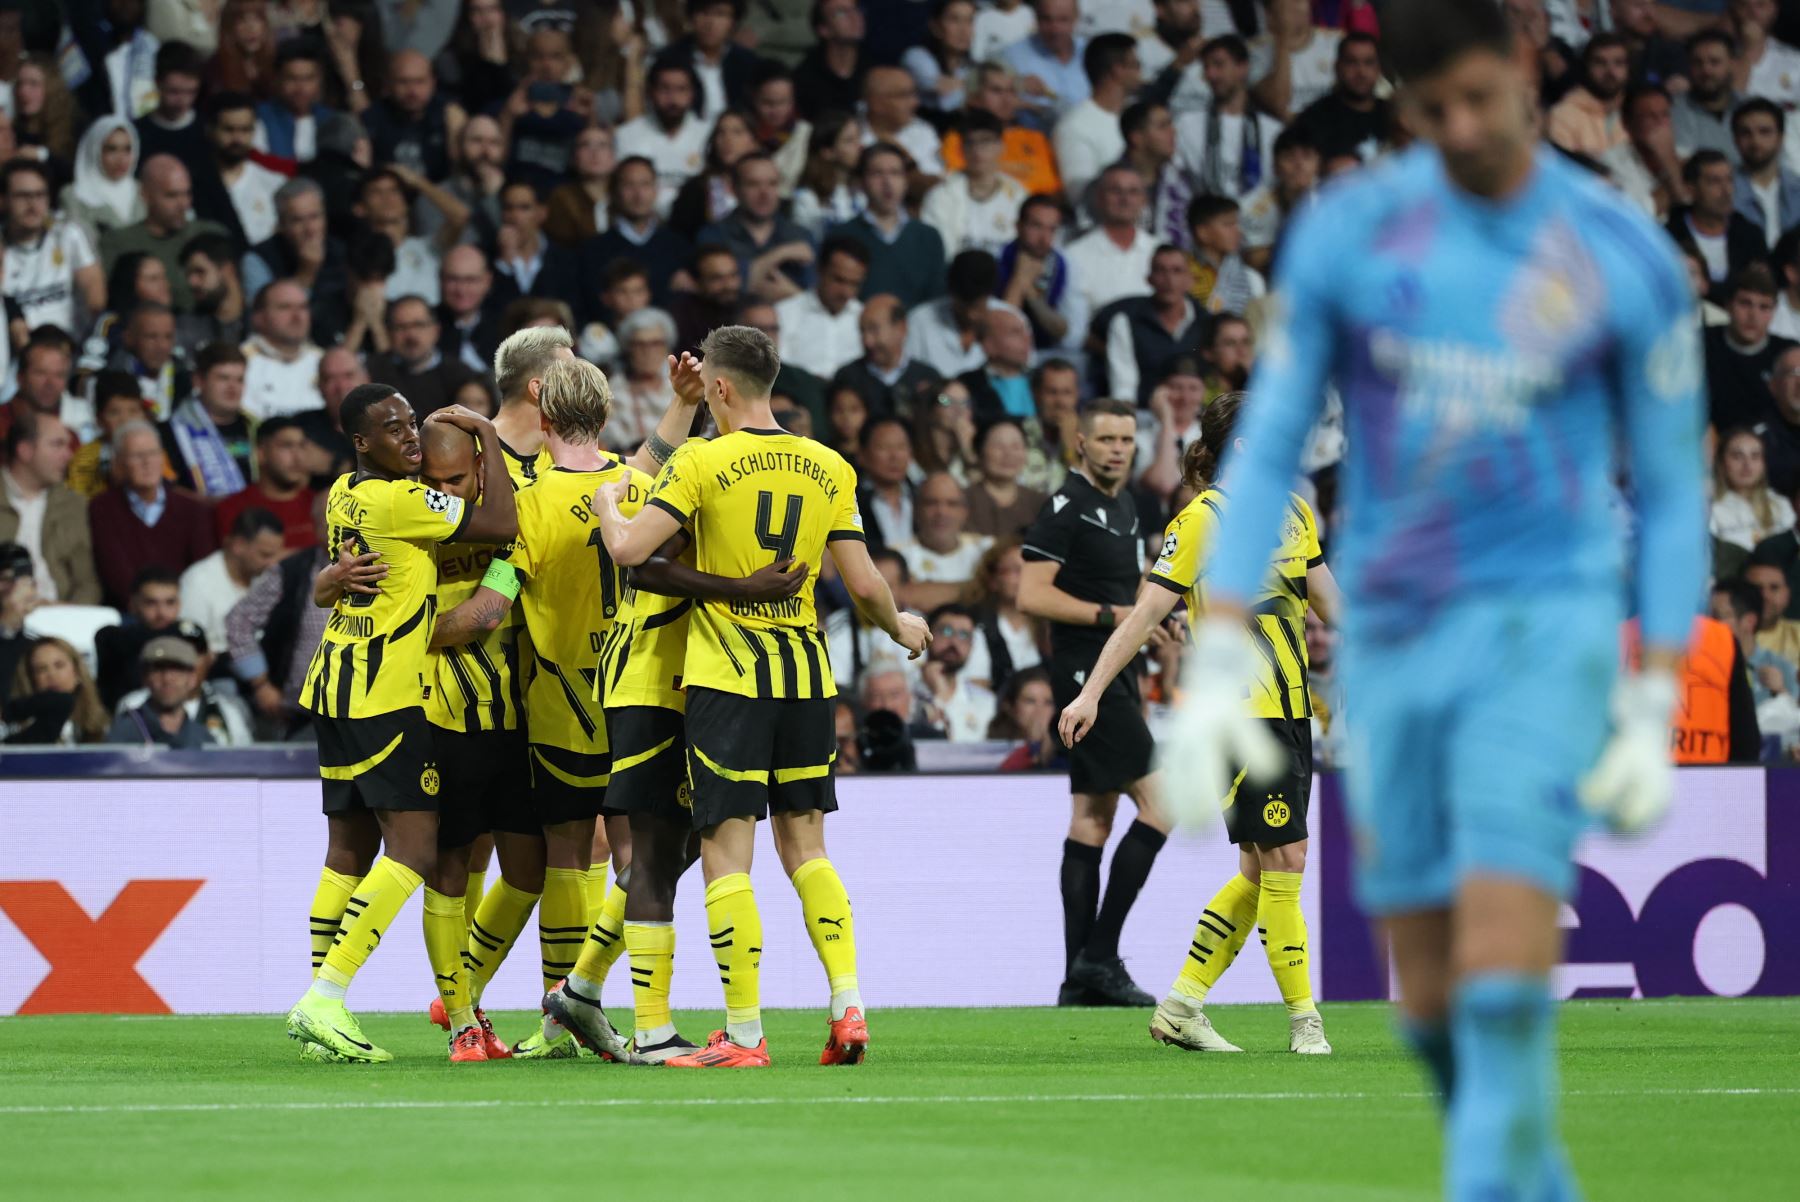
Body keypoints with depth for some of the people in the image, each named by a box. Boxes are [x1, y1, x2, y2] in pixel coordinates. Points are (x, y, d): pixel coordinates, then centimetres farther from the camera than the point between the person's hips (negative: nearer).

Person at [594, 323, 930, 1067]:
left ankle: (743, 1034, -4)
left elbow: (628, 549, -16)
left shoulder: (703, 463, -8)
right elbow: (863, 585, 2)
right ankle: (847, 1006, 2)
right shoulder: (827, 468, 4)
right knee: (805, 845, 15)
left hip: (726, 677, -5)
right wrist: (900, 628, 22)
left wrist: (607, 503, 6)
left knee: (726, 853, -1)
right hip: (806, 672, 5)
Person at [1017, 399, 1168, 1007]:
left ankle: (1079, 979, 10)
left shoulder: (1122, 505, 16)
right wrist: (1112, 614, -19)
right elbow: (1032, 594, -19)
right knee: (1160, 802, -14)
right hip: (1086, 673, -10)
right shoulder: (1067, 506, -12)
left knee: (1091, 820, 9)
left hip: (1112, 676, 10)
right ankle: (1099, 956, -12)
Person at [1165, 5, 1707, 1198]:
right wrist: (1217, 665, -4)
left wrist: (1654, 713, 0)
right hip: (1391, 640, 3)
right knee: (1432, 998, 5)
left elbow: (1669, 494, 5)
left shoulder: (1626, 258, -2)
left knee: (1502, 971, -19)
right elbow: (1267, 450, 5)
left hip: (1545, 626, -3)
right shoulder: (1345, 235, 1)